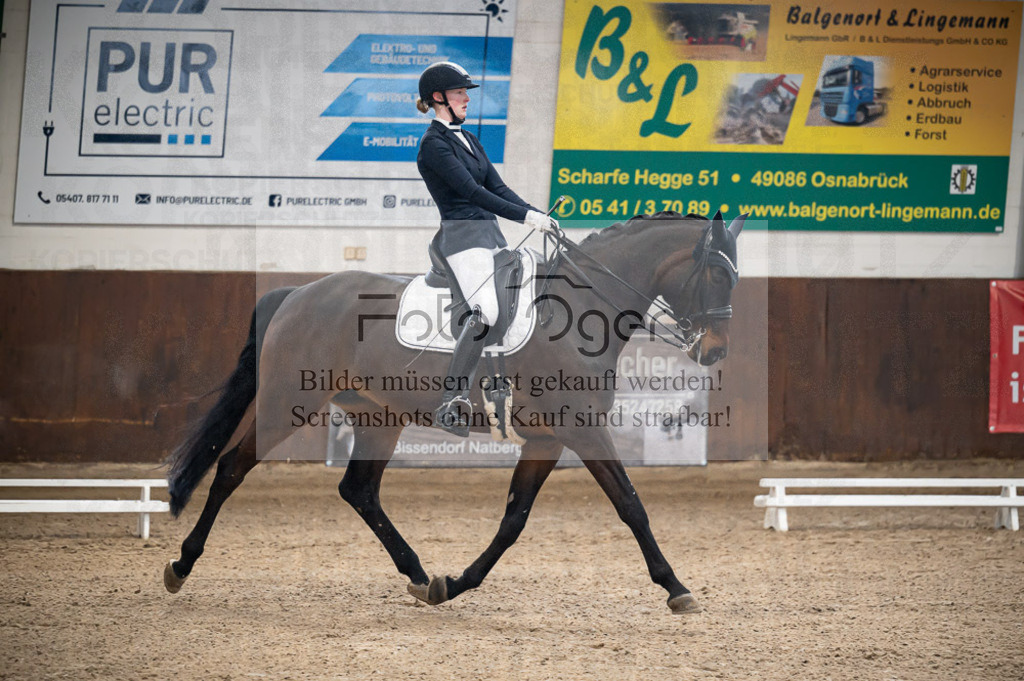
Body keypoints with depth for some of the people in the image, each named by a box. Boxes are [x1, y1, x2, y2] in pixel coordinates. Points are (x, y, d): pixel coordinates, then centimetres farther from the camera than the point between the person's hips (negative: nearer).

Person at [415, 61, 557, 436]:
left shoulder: (468, 139, 18)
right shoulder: (433, 144, -10)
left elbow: (497, 187, 16)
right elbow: (471, 190, -18)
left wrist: (537, 215, 3)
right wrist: (523, 216, -21)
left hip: (491, 233, 10)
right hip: (463, 235, -10)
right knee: (485, 312, -25)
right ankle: (451, 402, -26)